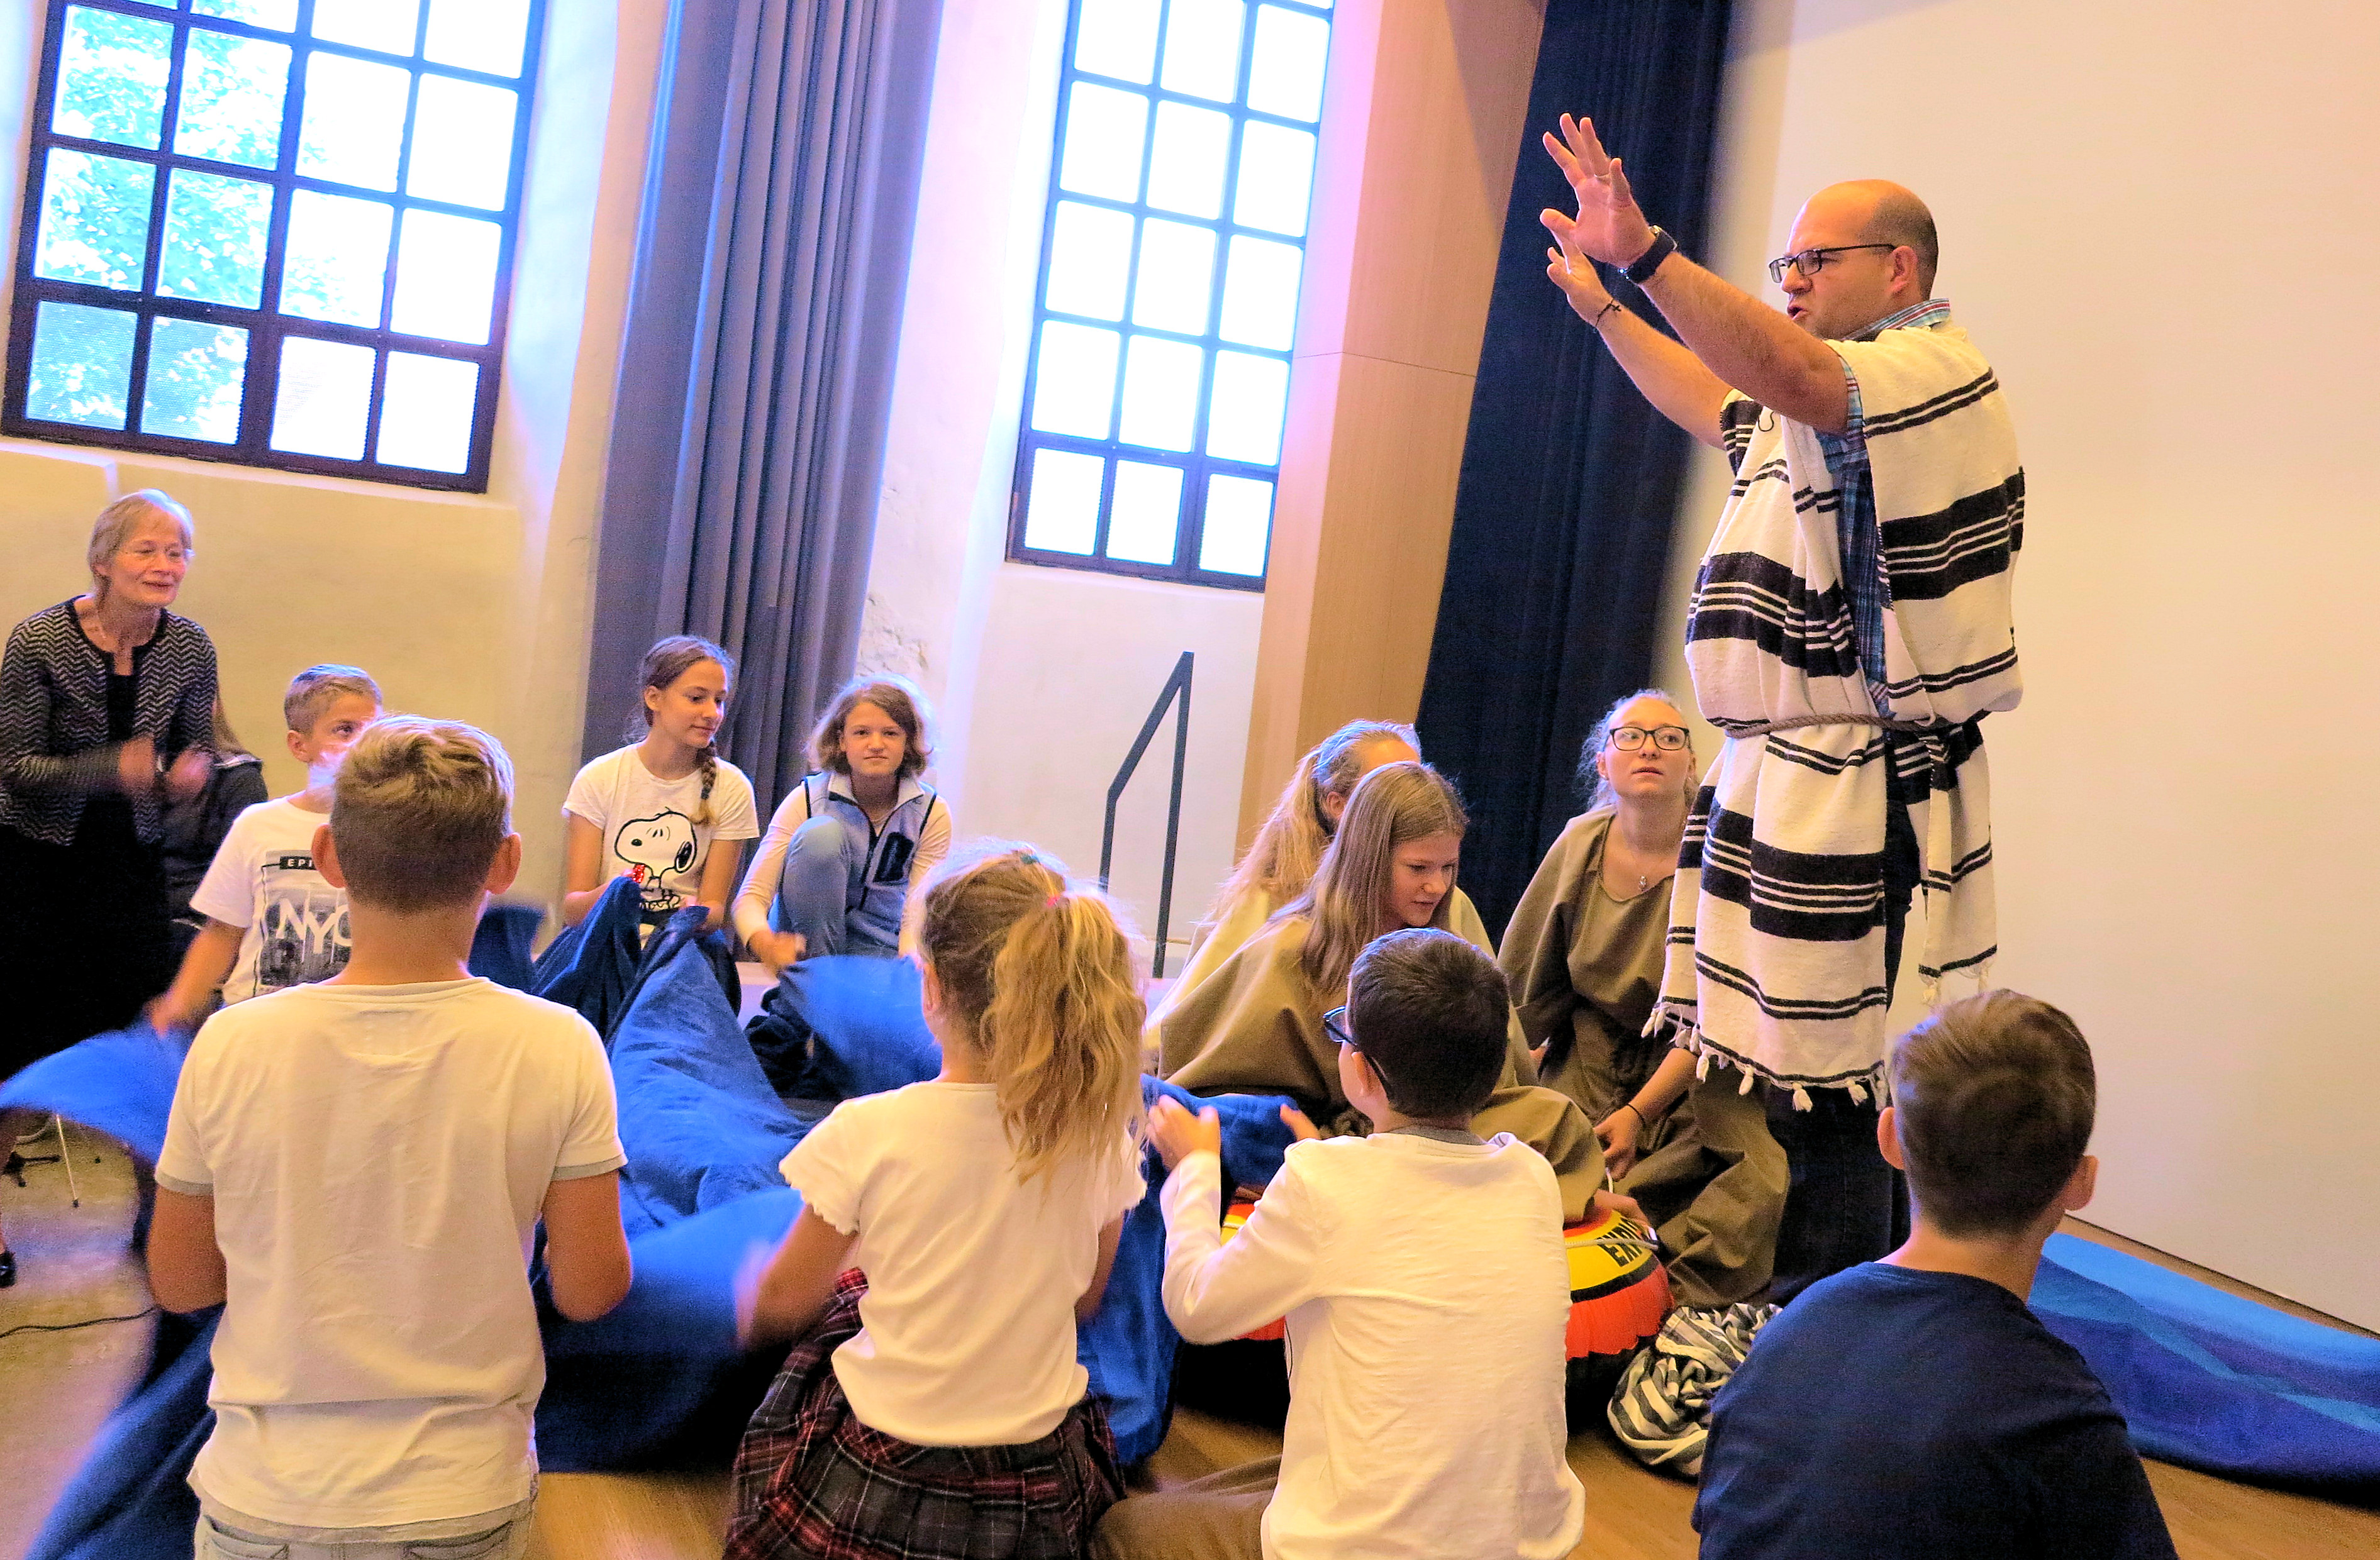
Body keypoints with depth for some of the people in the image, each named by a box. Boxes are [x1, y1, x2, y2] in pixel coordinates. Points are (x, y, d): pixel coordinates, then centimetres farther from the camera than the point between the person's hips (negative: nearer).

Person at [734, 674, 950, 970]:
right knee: (821, 832, -29)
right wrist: (767, 945, -42)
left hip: (875, 945, 0)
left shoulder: (932, 812, -9)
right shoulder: (808, 798, -13)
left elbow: (916, 917, -11)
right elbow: (751, 897, -19)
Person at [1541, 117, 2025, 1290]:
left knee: (1835, 1096, -9)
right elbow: (1712, 402, 41)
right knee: (1791, 1082, 14)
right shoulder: (1835, 402, 23)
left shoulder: (1936, 368, -9)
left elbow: (1792, 376, -30)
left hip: (1858, 797, -10)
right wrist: (1601, 306, 43)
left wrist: (1648, 253, -38)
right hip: (1781, 782, 10)